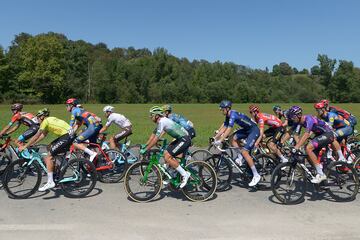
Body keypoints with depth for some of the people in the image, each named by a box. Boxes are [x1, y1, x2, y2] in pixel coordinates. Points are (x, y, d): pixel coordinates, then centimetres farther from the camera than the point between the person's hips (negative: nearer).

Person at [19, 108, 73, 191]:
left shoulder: (45, 121, -3)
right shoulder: (50, 119, 23)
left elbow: (36, 136, -5)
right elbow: (43, 134, 28)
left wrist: (25, 146, 2)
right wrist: (32, 144, 28)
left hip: (67, 136, -10)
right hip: (70, 134, 10)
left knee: (49, 156, -5)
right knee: (50, 147, 24)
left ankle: (50, 182, -4)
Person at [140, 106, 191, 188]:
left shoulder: (162, 122, -18)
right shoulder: (160, 122, 12)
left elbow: (156, 139, -20)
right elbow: (153, 135, 19)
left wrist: (145, 150, -15)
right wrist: (144, 146, 17)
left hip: (184, 139, -10)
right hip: (181, 139, 10)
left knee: (167, 157, -14)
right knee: (166, 153, 11)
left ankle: (184, 174, -5)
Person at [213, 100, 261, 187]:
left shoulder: (233, 114, -24)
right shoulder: (228, 116, 4)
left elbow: (229, 130, -30)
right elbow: (223, 127, 8)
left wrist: (220, 141, -31)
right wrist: (215, 137, 4)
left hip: (254, 130, -9)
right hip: (247, 130, 10)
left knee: (244, 152, -15)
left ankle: (256, 175, -7)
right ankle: (240, 158, 12)